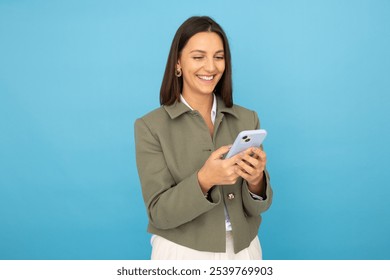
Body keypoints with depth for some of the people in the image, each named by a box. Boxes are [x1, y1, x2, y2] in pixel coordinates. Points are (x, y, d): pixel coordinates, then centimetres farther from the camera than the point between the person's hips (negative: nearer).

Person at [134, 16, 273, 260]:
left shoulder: (248, 119, -2)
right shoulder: (151, 126, -10)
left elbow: (258, 206, -2)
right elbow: (159, 212, -13)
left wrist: (256, 180, -23)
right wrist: (203, 180, -30)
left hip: (244, 250, 3)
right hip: (183, 253, -2)